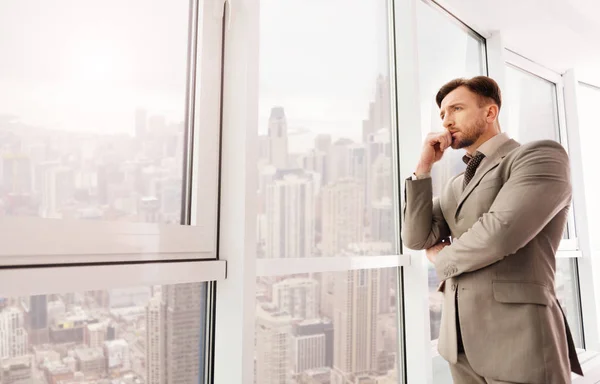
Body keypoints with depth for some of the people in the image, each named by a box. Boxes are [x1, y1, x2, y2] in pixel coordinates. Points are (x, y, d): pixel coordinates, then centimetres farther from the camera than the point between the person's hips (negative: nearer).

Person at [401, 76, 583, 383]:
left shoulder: (541, 155, -6)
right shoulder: (456, 186, 15)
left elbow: (500, 233, -21)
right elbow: (417, 238, 3)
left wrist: (443, 260, -2)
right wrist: (423, 167, -3)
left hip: (518, 338, -7)